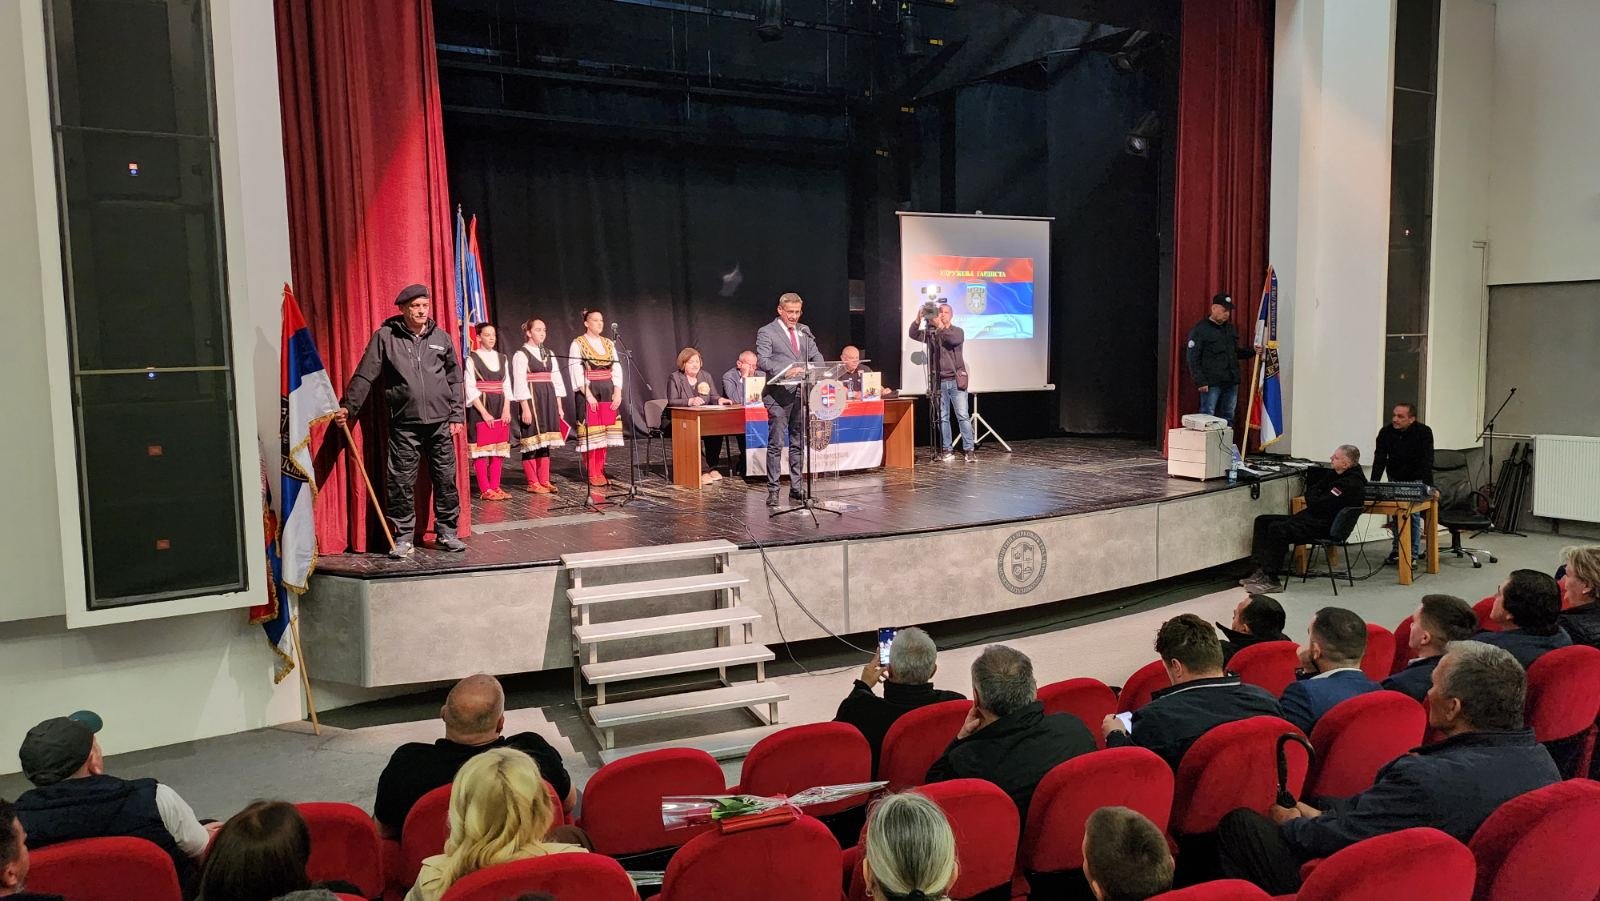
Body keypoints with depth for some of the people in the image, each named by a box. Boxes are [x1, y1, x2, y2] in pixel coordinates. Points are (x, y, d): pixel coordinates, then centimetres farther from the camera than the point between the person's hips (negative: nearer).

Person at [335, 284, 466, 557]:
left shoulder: (441, 337, 9)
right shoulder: (385, 337, 2)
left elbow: (455, 379, 12)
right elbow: (364, 376, 0)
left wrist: (457, 416, 7)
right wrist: (348, 407, -9)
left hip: (440, 422, 2)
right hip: (404, 424, -2)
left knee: (446, 479, 6)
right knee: (401, 482, 0)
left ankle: (446, 532, 18)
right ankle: (403, 537, 11)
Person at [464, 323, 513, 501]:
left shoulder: (502, 358, 12)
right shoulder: (472, 359, -2)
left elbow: (507, 386, 10)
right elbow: (471, 389, -8)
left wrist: (506, 410, -2)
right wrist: (484, 413, -14)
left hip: (500, 409, 5)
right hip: (480, 409, -5)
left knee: (499, 448, 3)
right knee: (482, 448, -5)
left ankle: (495, 487, 8)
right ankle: (485, 490, -3)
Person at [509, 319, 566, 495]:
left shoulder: (549, 354, 15)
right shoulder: (521, 355, -5)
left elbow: (556, 380, 15)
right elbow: (520, 384, -10)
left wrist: (559, 406, 11)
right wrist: (525, 408, -16)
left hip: (548, 400, 6)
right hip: (531, 400, -6)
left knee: (545, 441, 8)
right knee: (532, 440, -3)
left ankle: (544, 481, 13)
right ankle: (533, 483, 4)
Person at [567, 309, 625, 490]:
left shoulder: (608, 343, 12)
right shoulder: (578, 344, -3)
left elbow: (617, 369, 10)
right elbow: (576, 371, -9)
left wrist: (618, 392, -2)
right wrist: (588, 394, -17)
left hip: (608, 391, 5)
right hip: (588, 392, -5)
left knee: (604, 432, 4)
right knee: (590, 432, -6)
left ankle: (600, 472, 11)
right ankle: (592, 475, -1)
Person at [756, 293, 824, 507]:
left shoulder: (804, 331, 16)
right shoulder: (767, 332, -3)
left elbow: (816, 356, 13)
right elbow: (763, 361, -14)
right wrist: (786, 370, -29)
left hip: (801, 393, 6)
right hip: (778, 395, -6)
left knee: (798, 443, 10)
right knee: (776, 444, -5)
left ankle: (796, 487, 17)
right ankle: (772, 490, -1)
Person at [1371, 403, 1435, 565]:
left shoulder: (1424, 432, -23)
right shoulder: (1386, 432, -15)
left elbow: (1427, 461, -27)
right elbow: (1379, 459, -18)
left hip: (1415, 480, -3)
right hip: (1395, 479, 3)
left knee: (1414, 514, -10)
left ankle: (1413, 554, -4)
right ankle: (1397, 551, 10)